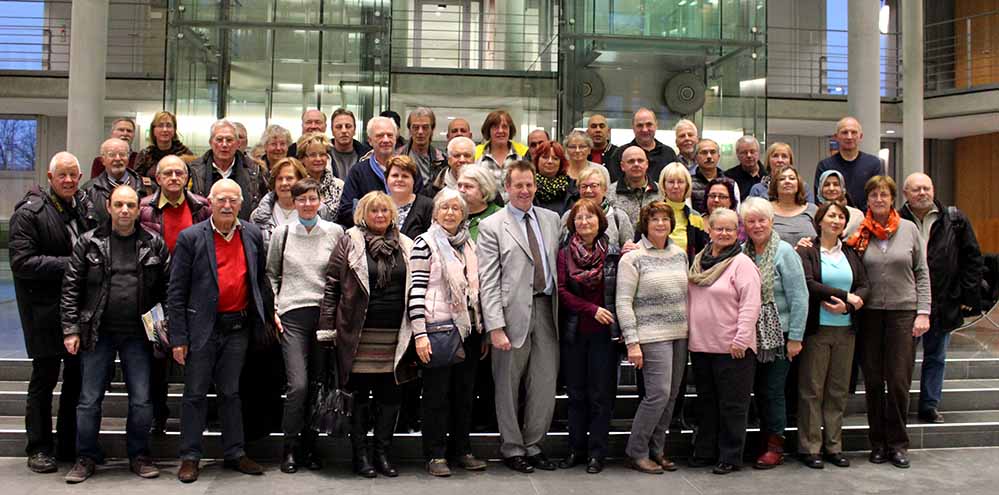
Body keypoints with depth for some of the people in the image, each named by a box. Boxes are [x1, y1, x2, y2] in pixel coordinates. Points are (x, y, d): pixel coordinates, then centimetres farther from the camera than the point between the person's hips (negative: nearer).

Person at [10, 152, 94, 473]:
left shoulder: (85, 206, 8)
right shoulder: (29, 212, -8)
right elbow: (21, 262, -15)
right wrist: (68, 264, -18)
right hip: (45, 307, -5)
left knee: (78, 374, 10)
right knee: (45, 376, 3)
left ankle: (70, 444, 23)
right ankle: (39, 448, 17)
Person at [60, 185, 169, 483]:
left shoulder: (154, 245, 3)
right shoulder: (89, 243, 1)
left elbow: (168, 287, 5)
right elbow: (71, 288, 2)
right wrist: (70, 329, -3)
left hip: (138, 334, 0)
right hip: (97, 333, 0)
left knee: (142, 400, 4)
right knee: (89, 400, 7)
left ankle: (139, 456, 21)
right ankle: (87, 458, 22)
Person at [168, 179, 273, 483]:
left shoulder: (253, 235, 5)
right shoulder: (191, 237, -5)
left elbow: (260, 280, 14)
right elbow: (176, 291, -6)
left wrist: (268, 316, 10)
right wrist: (178, 337, -9)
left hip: (238, 327, 3)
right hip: (202, 328, -3)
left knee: (230, 392, 13)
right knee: (196, 394, 6)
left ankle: (234, 454, 21)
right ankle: (190, 457, 16)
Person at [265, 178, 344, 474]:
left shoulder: (335, 232, 5)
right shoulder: (283, 233, 6)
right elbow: (271, 274, 14)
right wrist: (274, 308, 4)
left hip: (325, 314, 1)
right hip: (292, 315, -1)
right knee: (298, 385, -11)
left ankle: (309, 445, 20)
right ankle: (290, 447, 4)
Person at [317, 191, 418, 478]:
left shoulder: (406, 246, 11)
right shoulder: (349, 242, 1)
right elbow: (331, 286, -1)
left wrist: (415, 332, 11)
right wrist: (326, 328, -6)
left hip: (395, 335, 3)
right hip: (359, 333, -3)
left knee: (390, 395, 6)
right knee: (361, 395, 4)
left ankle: (382, 453, 19)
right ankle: (361, 455, 15)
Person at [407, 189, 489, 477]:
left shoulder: (469, 244, 13)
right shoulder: (425, 243, -4)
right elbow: (416, 290, -10)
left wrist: (484, 332, 13)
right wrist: (419, 334, -16)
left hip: (469, 328, 6)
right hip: (438, 328, -5)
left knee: (465, 391, 10)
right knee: (437, 392, 1)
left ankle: (462, 450, 22)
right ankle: (435, 455, 11)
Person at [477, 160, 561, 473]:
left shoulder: (551, 219, 12)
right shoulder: (492, 226, -3)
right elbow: (488, 282, -7)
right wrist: (495, 327, -14)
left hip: (546, 309, 4)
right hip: (513, 313, -4)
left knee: (545, 385, 7)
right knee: (509, 387, 7)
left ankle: (533, 446, 23)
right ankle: (512, 449, 22)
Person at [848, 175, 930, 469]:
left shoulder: (909, 229, 4)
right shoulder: (859, 233, 2)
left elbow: (922, 273, 4)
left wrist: (923, 312, -1)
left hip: (903, 312, 0)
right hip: (869, 314, 1)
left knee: (899, 380, 0)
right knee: (873, 380, 6)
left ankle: (898, 443, 14)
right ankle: (878, 441, 19)